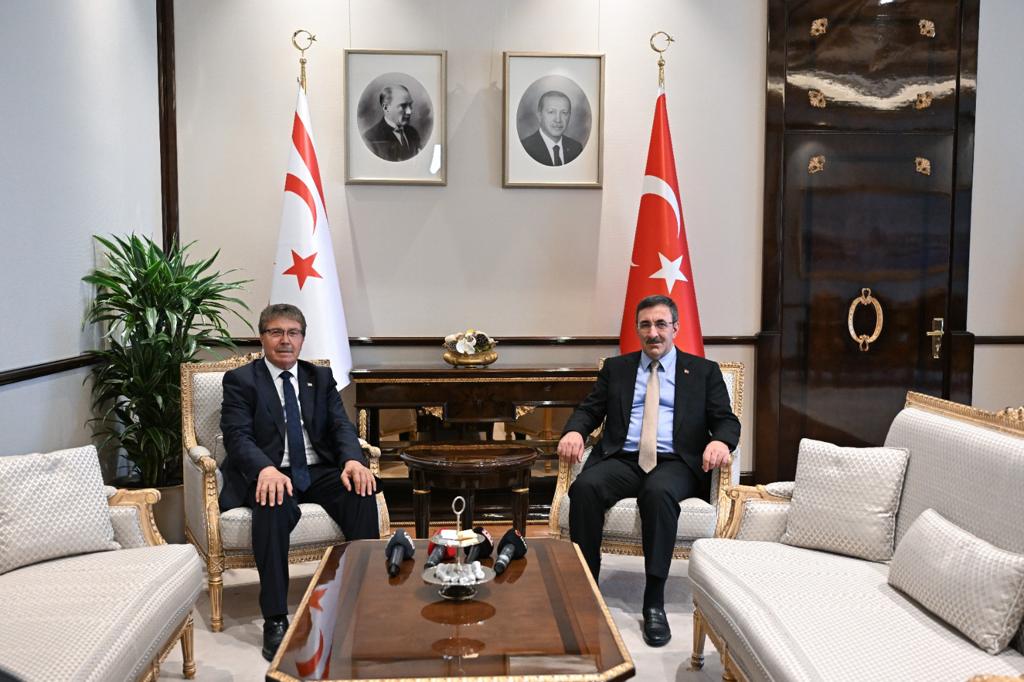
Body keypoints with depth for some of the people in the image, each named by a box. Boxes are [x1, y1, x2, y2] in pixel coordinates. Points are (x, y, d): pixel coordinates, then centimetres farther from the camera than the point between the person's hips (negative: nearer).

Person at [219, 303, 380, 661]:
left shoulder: (321, 377, 17)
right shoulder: (240, 380, 5)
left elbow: (341, 426, 6)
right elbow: (237, 436, -9)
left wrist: (353, 460, -18)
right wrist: (266, 469, -31)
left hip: (319, 471, 4)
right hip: (270, 475, -3)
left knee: (362, 494, -26)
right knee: (275, 505, -37)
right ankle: (275, 620, -28)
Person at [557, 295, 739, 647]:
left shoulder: (704, 371, 15)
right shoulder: (616, 367, 20)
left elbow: (727, 420, 8)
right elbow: (590, 409, 15)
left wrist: (720, 441, -16)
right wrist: (574, 431, -9)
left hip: (675, 463, -2)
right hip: (623, 459, 2)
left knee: (659, 492, -37)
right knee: (585, 486, -31)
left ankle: (654, 601, -29)